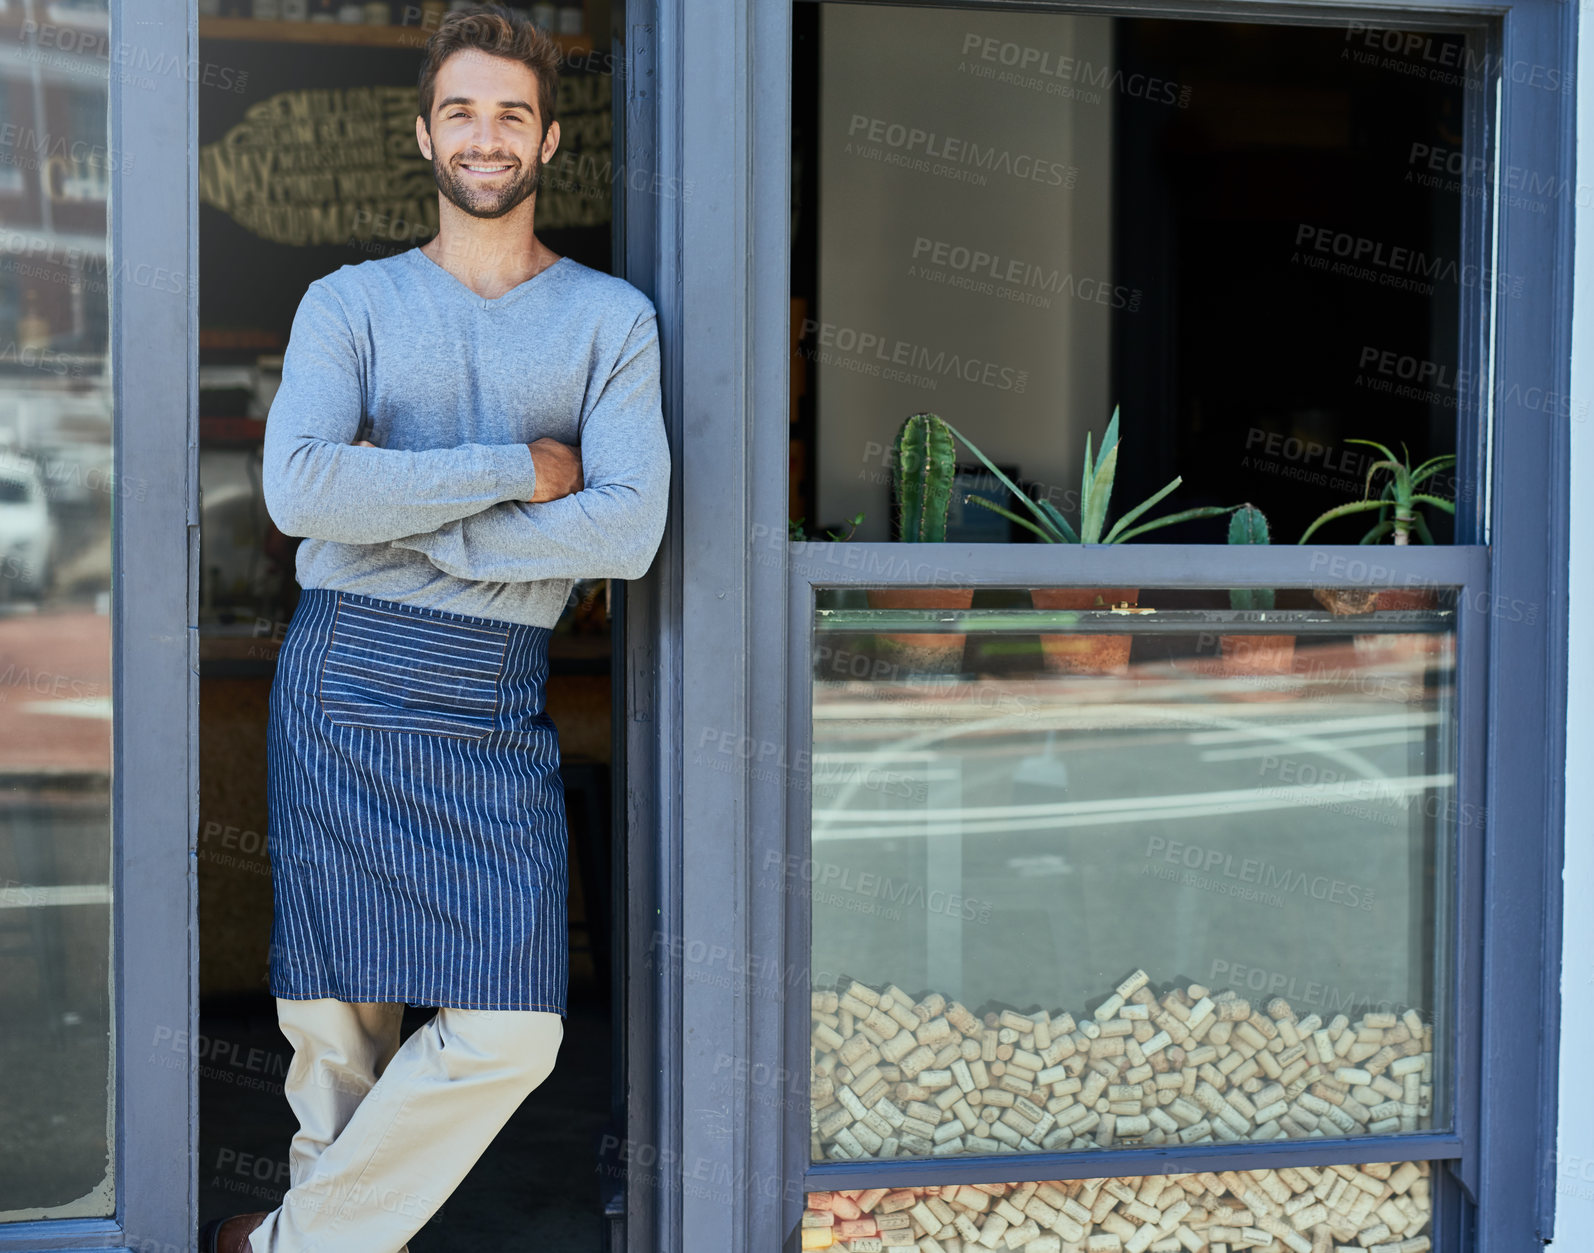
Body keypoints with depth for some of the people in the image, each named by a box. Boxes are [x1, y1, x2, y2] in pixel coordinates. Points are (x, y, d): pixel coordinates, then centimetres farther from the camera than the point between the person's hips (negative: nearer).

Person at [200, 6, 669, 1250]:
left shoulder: (612, 319, 7)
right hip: (344, 678, 0)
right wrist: (517, 468, -12)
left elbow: (630, 530, -7)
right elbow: (300, 486, -11)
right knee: (334, 1005, 3)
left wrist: (414, 530, -10)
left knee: (510, 1031, -6)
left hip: (497, 698, 1)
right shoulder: (349, 303, 7)